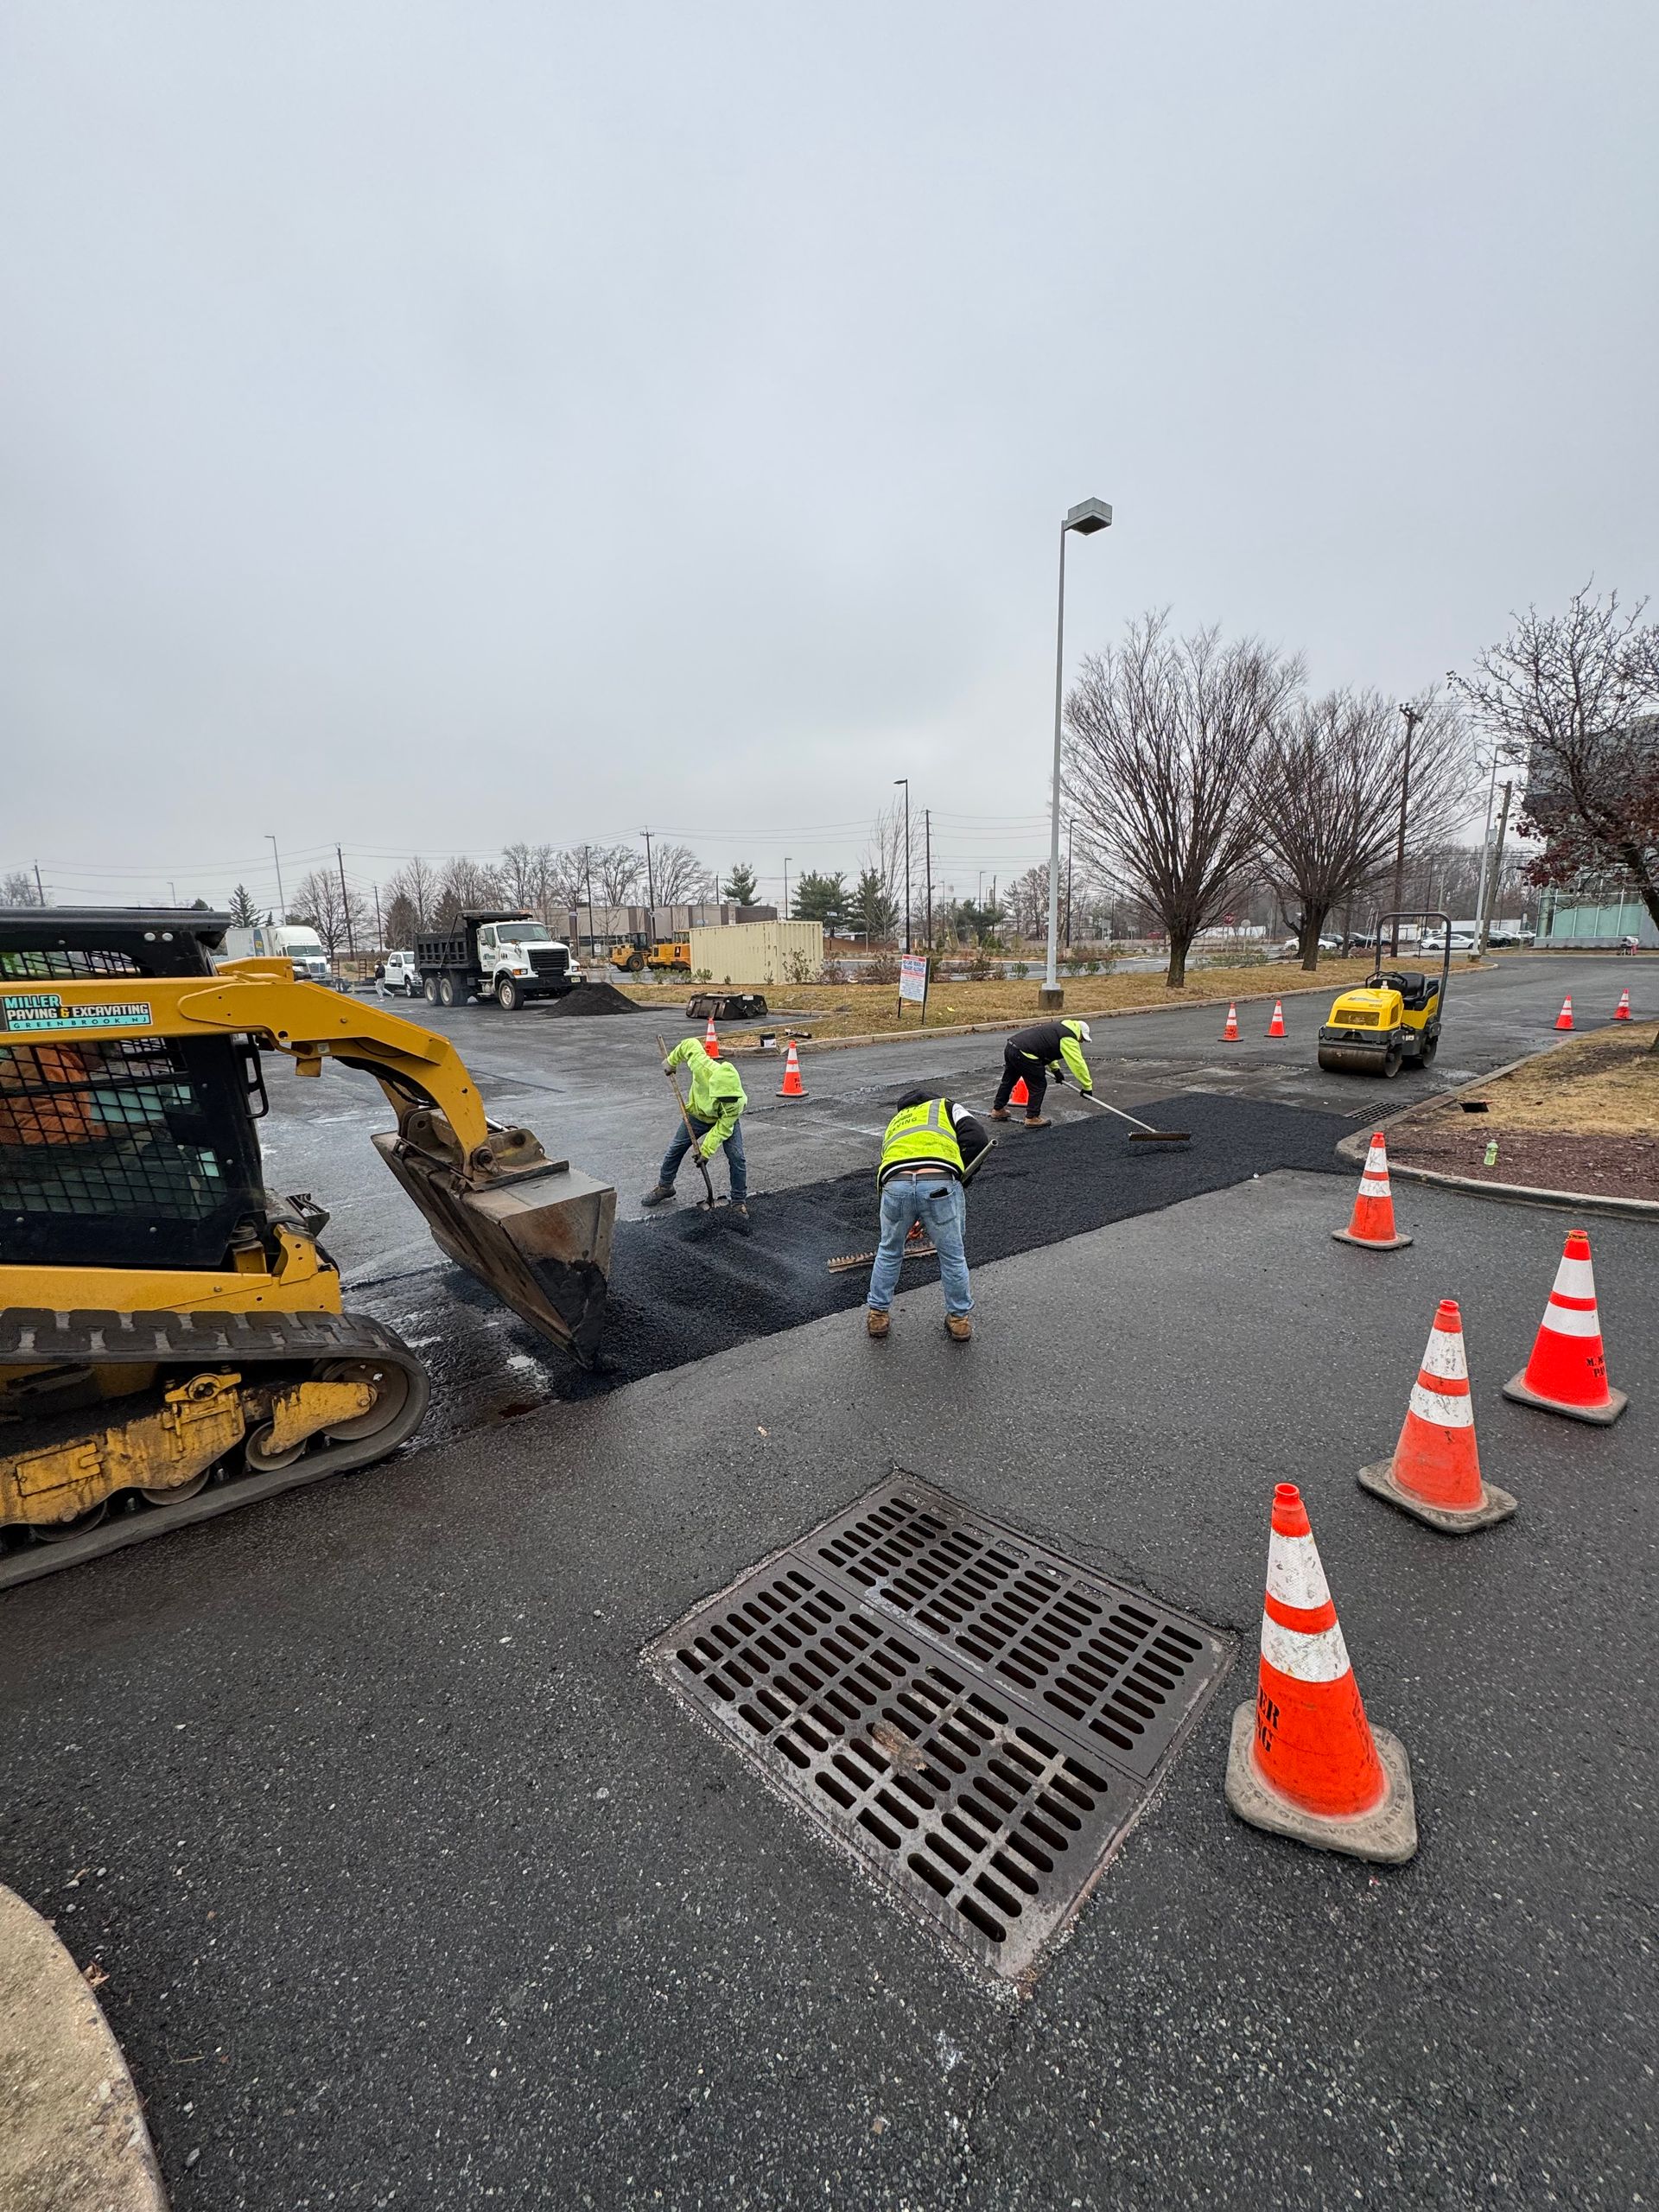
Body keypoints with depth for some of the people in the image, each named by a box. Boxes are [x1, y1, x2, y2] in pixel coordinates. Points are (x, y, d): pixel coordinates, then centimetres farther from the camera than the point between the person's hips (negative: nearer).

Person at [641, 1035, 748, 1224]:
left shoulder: (738, 1102, -42)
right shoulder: (704, 1069, -43)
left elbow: (723, 1128, -31)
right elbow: (689, 1044, -24)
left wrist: (706, 1150, -32)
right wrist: (671, 1062, -10)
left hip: (726, 1120, -2)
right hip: (698, 1114, 3)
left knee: (737, 1158, -17)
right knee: (675, 1149, 9)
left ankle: (739, 1203, -1)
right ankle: (664, 1187, 33)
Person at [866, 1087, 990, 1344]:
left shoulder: (895, 1121, 41)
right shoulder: (948, 1107, 30)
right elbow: (978, 1139, 9)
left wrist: (910, 1220, 55)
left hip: (895, 1184, 3)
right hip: (940, 1184, -2)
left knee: (888, 1252, 28)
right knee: (952, 1255, 20)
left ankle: (877, 1314, 40)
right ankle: (959, 1319, 36)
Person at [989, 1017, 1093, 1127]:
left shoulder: (1059, 1028, 23)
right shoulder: (1068, 1038, -5)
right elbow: (1078, 1064, -7)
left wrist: (1055, 1069, 29)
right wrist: (1087, 1086, 1)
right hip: (1023, 1054, -10)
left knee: (1008, 1080, 24)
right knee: (1038, 1085, 4)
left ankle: (998, 1110, 39)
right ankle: (1032, 1118, 12)